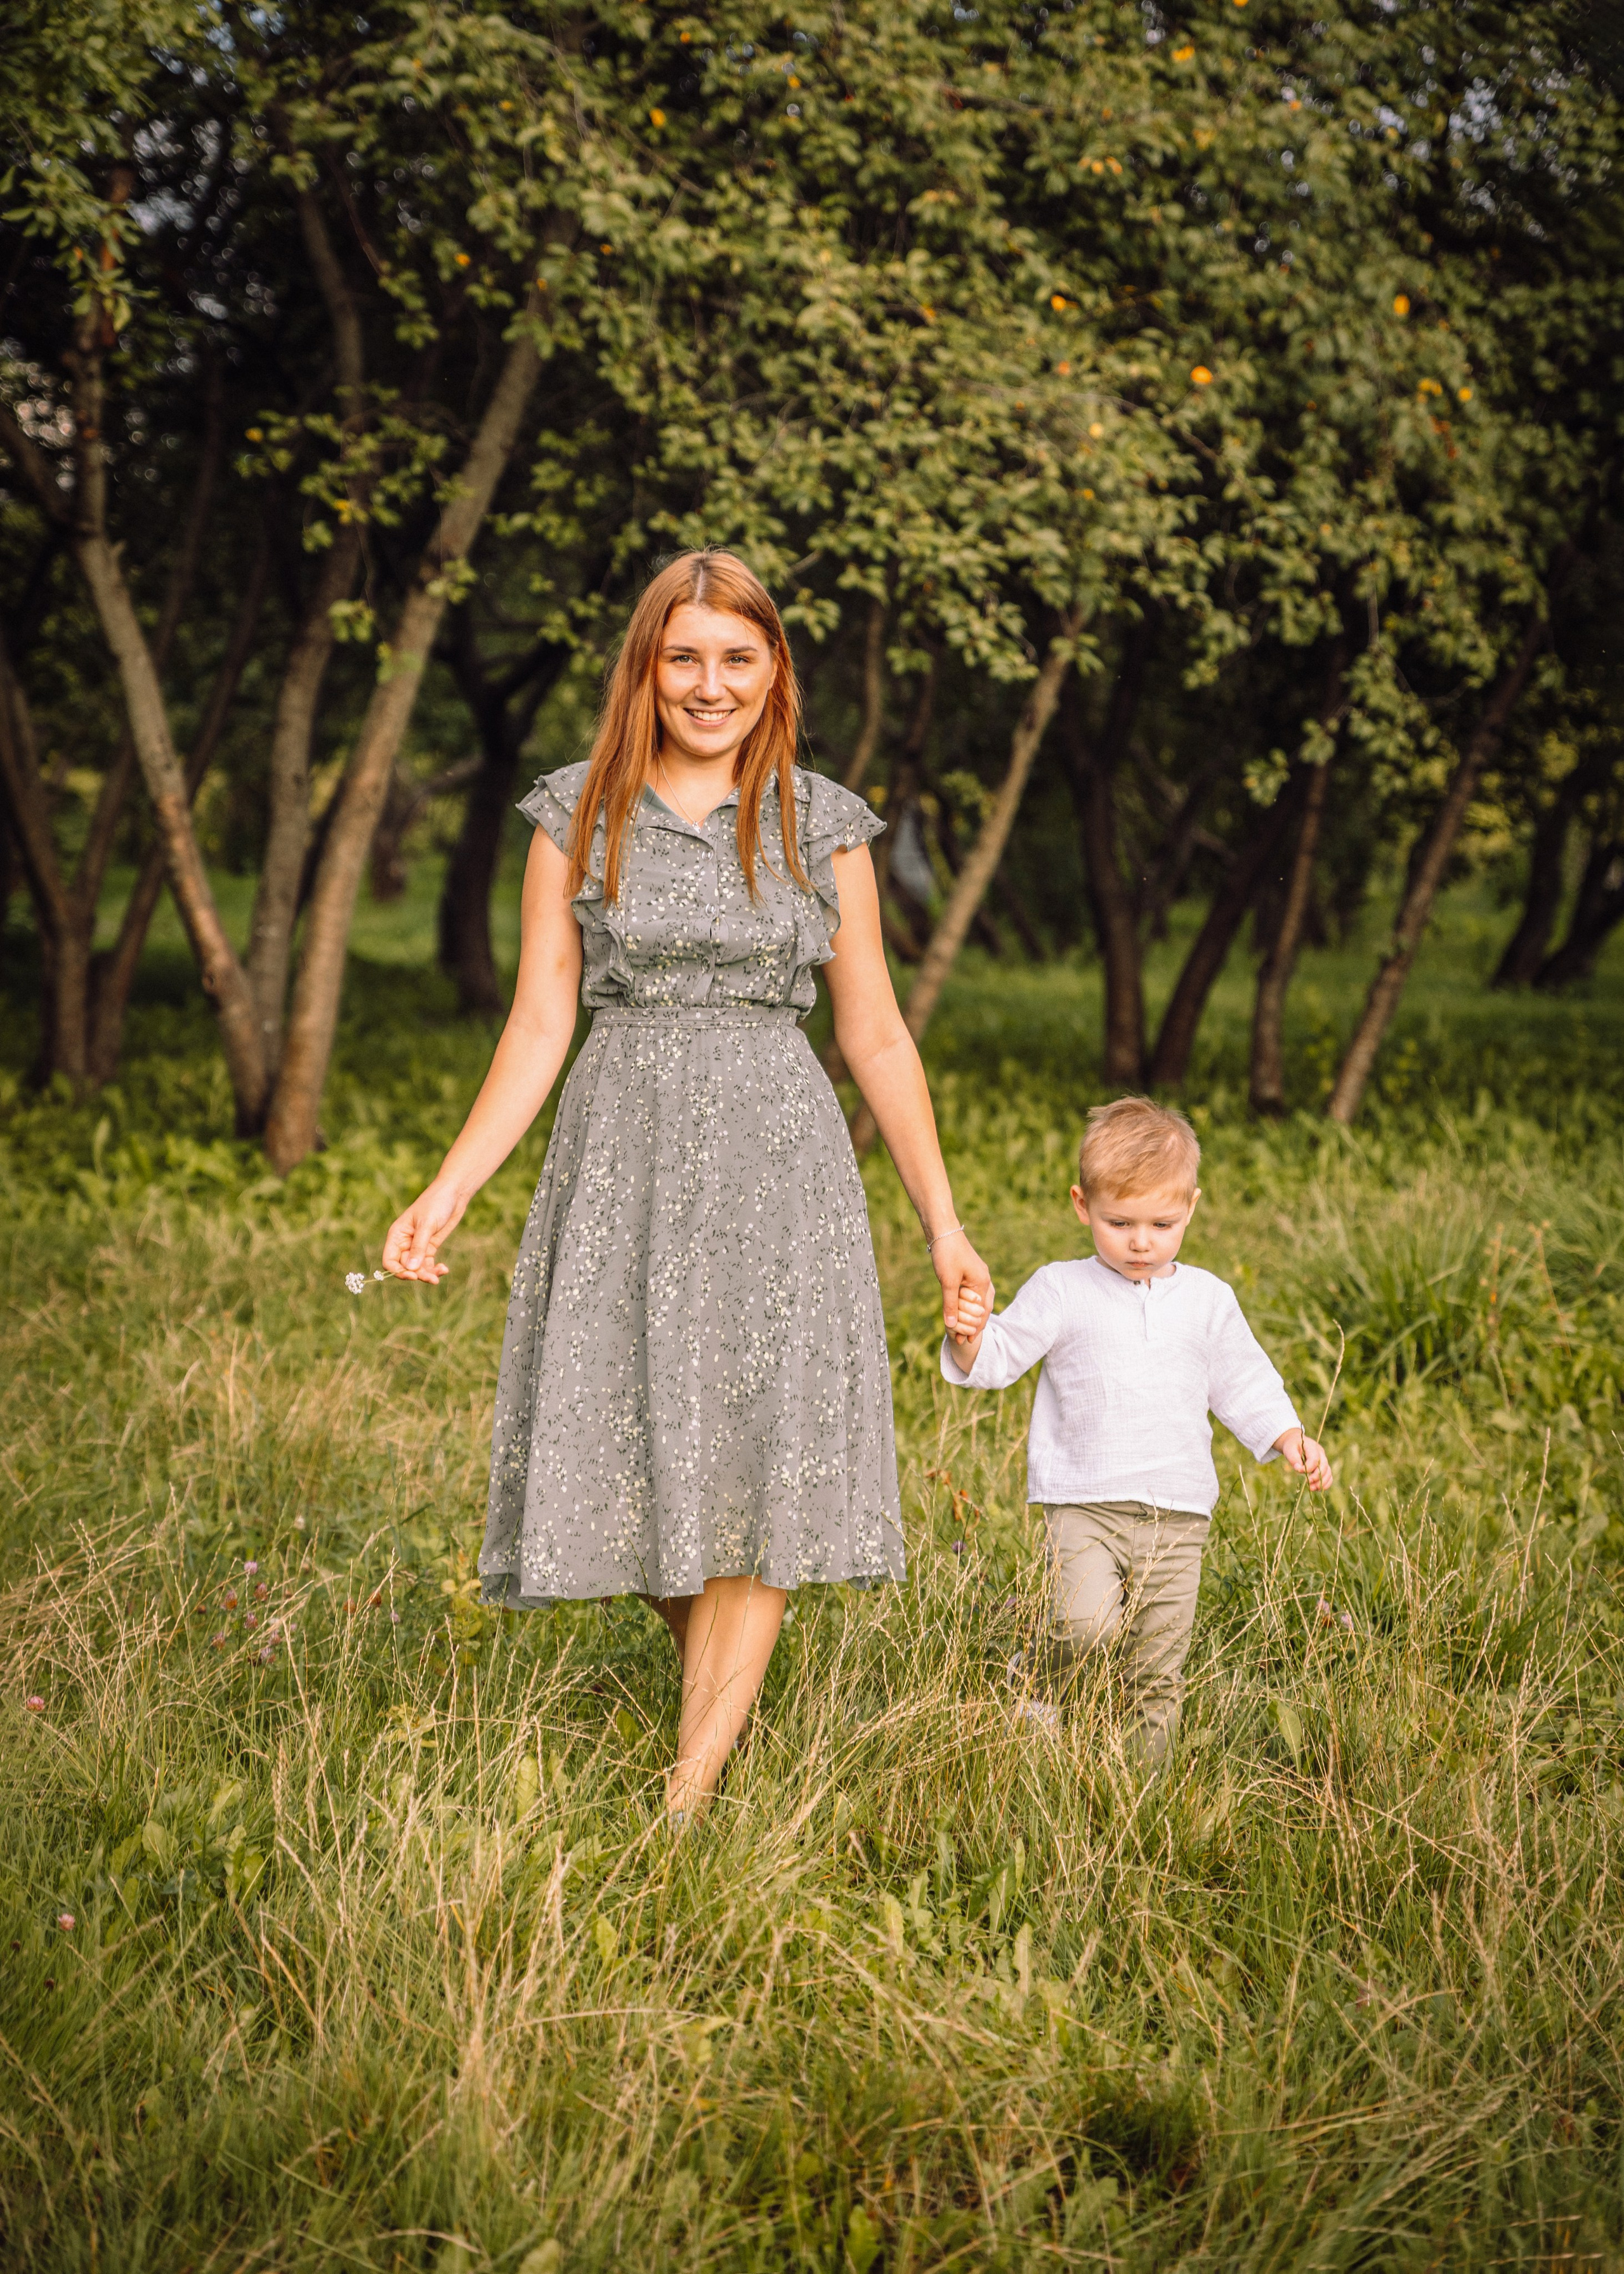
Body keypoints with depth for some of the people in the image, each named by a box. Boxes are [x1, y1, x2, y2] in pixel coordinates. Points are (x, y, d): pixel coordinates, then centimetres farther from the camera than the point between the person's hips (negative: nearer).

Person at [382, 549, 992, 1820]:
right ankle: (724, 1695, 26)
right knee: (638, 1445, 1)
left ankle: (692, 1786, -8)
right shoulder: (578, 816, 6)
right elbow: (540, 1026, 6)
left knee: (762, 1449, -9)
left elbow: (876, 1037, 9)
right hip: (623, 1155, 1)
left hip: (776, 1156, -1)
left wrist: (944, 1224, 9)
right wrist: (449, 1192, -2)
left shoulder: (822, 826, 5)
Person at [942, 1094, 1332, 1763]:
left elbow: (1242, 1384, 18)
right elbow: (998, 1359, -1)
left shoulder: (1208, 1301, 10)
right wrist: (971, 1338, -23)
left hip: (1177, 1515, 3)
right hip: (1084, 1502, -3)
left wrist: (1289, 1438, 4)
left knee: (1158, 1670, 4)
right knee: (1085, 1623, -24)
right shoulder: (1061, 1291, 2)